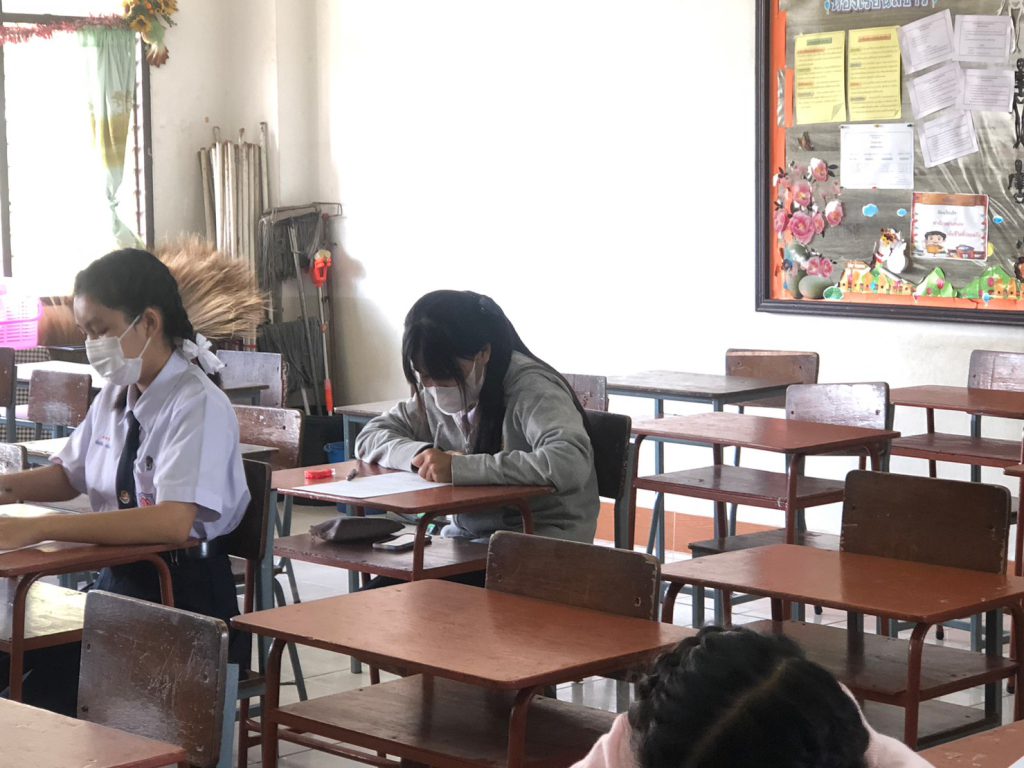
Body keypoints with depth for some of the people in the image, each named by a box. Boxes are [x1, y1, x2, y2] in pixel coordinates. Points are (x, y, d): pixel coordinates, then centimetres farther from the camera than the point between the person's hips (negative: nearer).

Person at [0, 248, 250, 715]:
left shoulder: (198, 406, -16)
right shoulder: (114, 397, 9)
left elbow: (172, 522, -29)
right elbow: (71, 474, 25)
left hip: (186, 598, -7)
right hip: (117, 582, 7)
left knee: (51, 677, -22)